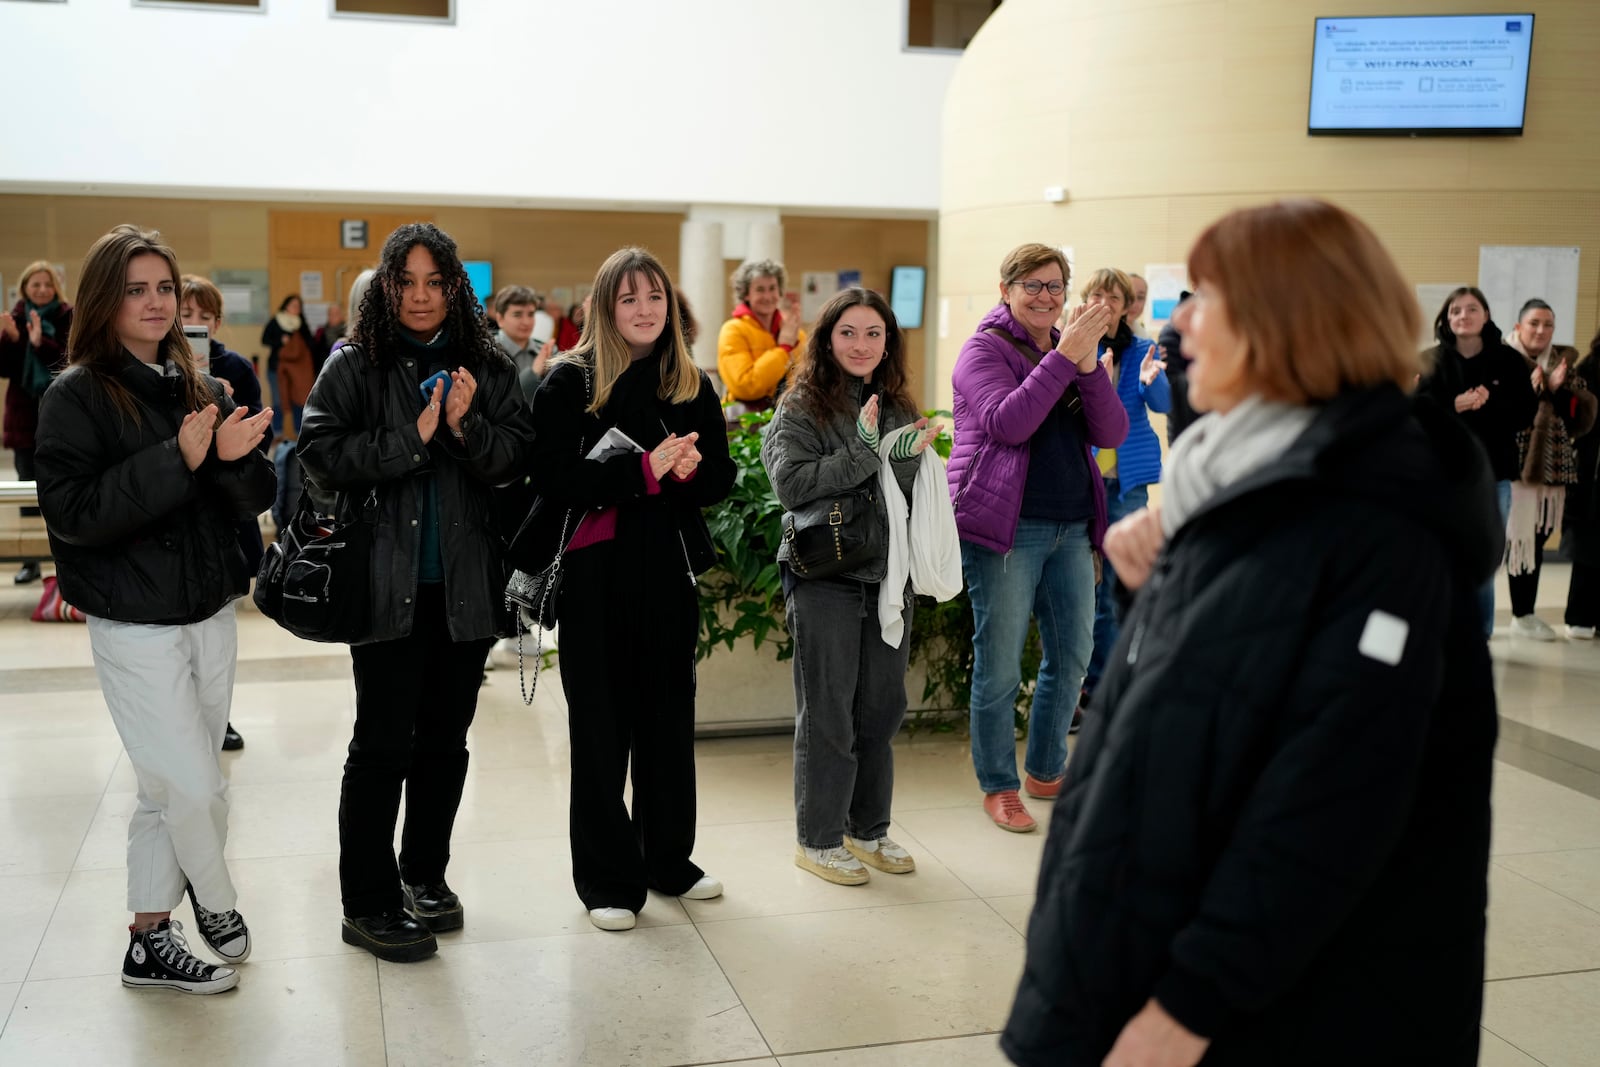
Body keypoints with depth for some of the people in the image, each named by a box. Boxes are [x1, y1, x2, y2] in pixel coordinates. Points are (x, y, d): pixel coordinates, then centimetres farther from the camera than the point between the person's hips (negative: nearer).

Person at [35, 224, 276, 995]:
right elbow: (72, 510, -17)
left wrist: (233, 459, -14)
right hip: (136, 626, -5)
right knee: (197, 789, -4)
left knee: (168, 789, 13)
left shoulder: (203, 391, 9)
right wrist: (176, 462, -24)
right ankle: (217, 904, 23)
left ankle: (151, 940, 24)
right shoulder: (76, 397, -7)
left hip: (211, 614, 5)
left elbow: (253, 499, 8)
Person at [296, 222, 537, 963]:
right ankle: (367, 905, 12)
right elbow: (318, 453, -12)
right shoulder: (353, 365, -2)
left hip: (467, 583, 4)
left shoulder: (487, 366, 7)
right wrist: (411, 440, -18)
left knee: (446, 737, 14)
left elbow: (520, 457, 1)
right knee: (384, 743, 0)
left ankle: (425, 875, 31)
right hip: (385, 583, -3)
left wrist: (468, 426, -16)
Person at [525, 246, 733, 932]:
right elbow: (554, 479, -15)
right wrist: (644, 469, -22)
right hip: (595, 574, -4)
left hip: (669, 572, 4)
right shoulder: (569, 381, -6)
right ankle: (606, 879, 17)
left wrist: (688, 469, -13)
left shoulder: (693, 386, 8)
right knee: (601, 727, 4)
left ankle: (669, 859, 29)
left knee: (669, 718, 13)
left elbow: (720, 479, 9)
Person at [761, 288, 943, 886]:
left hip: (888, 574, 6)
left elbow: (915, 495, 9)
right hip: (824, 577, -6)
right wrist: (865, 452, -19)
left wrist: (910, 455, -11)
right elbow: (791, 484, -18)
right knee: (827, 712, 2)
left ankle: (868, 828, 26)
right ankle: (818, 839, 14)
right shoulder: (801, 408, -5)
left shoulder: (897, 407, 12)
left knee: (882, 707, 12)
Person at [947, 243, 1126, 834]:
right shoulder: (985, 350, -2)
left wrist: (1088, 363, -12)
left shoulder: (1072, 351, 15)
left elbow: (1111, 433, 2)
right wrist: (1064, 356, -20)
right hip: (1006, 528, -6)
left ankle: (1046, 771, 29)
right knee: (999, 666, 0)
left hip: (1071, 527, 6)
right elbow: (1007, 422, -20)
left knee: (1072, 654, 12)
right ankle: (998, 786, 14)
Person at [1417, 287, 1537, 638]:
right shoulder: (1431, 360, 1)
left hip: (1494, 472, 0)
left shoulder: (1508, 359, 1)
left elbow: (1526, 412, -1)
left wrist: (1490, 402, -15)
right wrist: (1454, 405, -22)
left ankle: (1479, 635, 19)